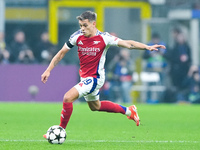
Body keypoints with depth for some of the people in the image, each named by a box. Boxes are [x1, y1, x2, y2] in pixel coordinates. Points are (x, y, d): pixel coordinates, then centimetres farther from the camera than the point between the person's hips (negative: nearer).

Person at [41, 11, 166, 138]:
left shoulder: (104, 38, -18)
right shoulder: (77, 36, -7)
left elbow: (127, 44, -17)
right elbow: (61, 53, 4)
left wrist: (147, 47, -29)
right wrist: (48, 70, 0)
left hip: (95, 78, -7)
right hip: (85, 77, 7)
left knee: (68, 98, -21)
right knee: (95, 106, 26)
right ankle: (128, 111, 44)